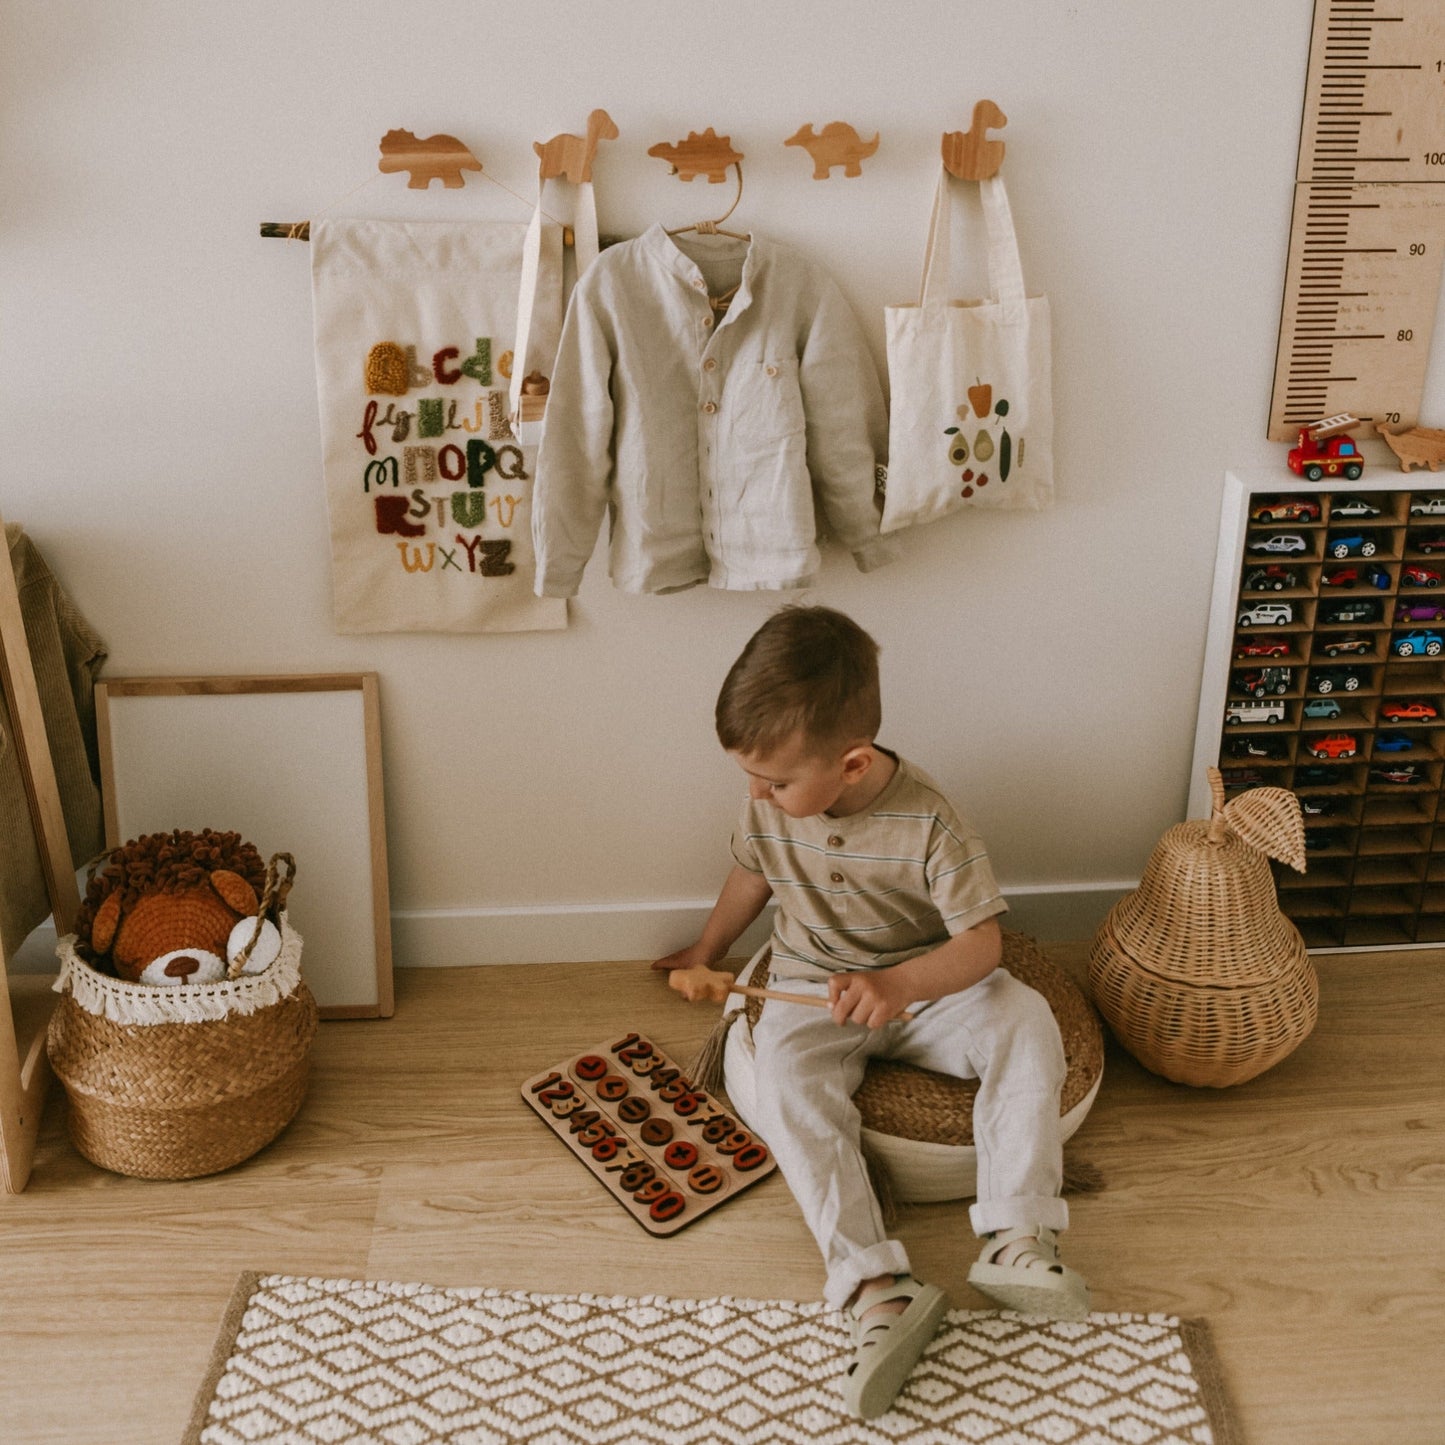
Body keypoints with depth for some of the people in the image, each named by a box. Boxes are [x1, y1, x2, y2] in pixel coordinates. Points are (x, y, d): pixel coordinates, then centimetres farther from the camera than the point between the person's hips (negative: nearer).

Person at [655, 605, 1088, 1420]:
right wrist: (705, 956, 29)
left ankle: (1017, 1241, -29)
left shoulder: (926, 820, -20)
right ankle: (880, 1288, -37)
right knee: (786, 1081, -30)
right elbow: (753, 874, 16)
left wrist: (898, 986, -36)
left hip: (931, 983, -2)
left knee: (1025, 1023, -30)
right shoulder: (769, 807, -6)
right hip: (812, 990, 2)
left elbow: (983, 939, -19)